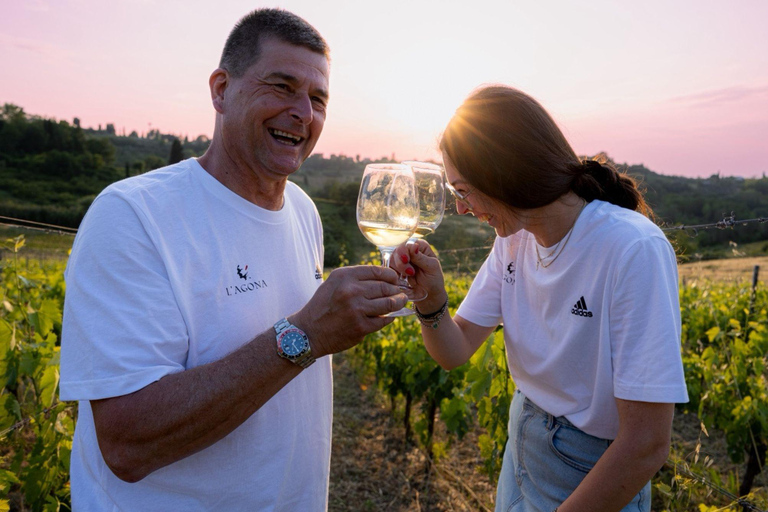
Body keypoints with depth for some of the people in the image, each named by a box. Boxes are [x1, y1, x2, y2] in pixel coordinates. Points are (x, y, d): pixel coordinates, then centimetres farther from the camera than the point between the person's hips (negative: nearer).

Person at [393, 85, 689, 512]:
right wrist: (429, 299, -25)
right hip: (520, 449, 6)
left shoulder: (634, 251, -28)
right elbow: (455, 352, -7)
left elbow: (647, 445, -27)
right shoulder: (513, 239, -6)